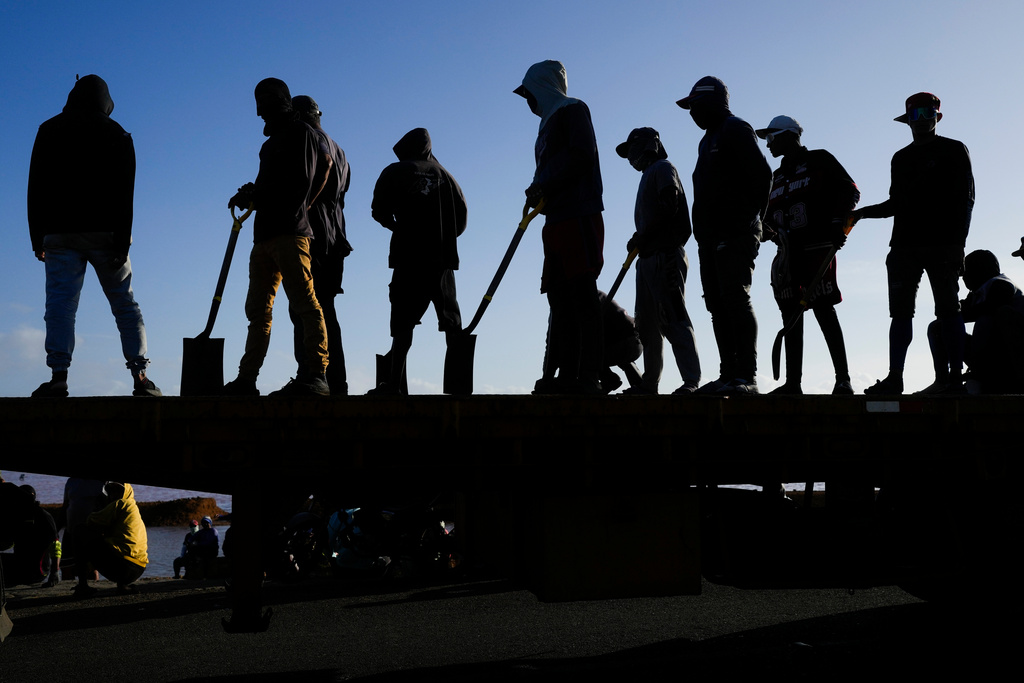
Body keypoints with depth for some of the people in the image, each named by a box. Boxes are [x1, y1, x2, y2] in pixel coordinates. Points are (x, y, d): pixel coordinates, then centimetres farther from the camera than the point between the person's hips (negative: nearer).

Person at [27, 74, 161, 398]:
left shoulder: (49, 131, 10)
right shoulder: (117, 135, 6)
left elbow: (35, 188, 5)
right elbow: (124, 193, -4)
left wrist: (37, 237, 7)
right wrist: (122, 242, -7)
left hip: (60, 232, 0)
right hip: (105, 233, 0)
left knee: (60, 302, -4)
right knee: (125, 303, 4)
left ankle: (58, 376, -16)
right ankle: (140, 377, -1)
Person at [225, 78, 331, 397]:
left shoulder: (301, 132, 4)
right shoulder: (272, 142, 28)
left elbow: (300, 183, -9)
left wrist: (256, 195, -7)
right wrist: (251, 196, 4)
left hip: (289, 232, -8)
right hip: (265, 234, 9)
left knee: (305, 304, -12)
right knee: (257, 308, 5)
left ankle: (316, 374, -14)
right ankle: (247, 379, 6)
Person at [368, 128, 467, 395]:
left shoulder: (394, 172, 6)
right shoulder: (443, 173, 14)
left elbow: (379, 212, 3)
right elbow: (461, 213, 10)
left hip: (409, 255, -3)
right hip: (443, 256, 3)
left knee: (403, 321, -5)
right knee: (451, 321, 5)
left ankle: (394, 381, -12)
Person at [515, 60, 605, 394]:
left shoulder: (572, 109, 3)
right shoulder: (549, 122, 28)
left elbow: (581, 156, -12)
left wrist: (543, 186, -11)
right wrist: (538, 192, 5)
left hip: (579, 216, -9)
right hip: (556, 219, 9)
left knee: (582, 292, -14)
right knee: (560, 297, 4)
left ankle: (589, 375, -17)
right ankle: (567, 376, 5)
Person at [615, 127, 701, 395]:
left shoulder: (662, 168, 1)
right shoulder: (649, 175, 28)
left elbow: (669, 206, -15)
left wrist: (641, 237, -12)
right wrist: (638, 242, 5)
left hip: (665, 256, -10)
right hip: (649, 258, 10)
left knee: (673, 319, -15)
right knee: (647, 324, 9)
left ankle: (692, 381, -17)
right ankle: (649, 383, 13)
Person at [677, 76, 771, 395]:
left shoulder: (735, 130, -2)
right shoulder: (709, 139, 26)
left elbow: (761, 175, -12)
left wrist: (749, 219, -13)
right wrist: (703, 233, 14)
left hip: (735, 235, -9)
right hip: (712, 237, 9)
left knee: (736, 300, -13)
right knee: (718, 305, 6)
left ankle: (746, 376, -13)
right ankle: (729, 374, 8)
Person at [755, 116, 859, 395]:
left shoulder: (819, 160, 4)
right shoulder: (778, 176, 24)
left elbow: (850, 191, -2)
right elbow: (771, 213, 24)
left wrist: (838, 222, -14)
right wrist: (766, 228, 3)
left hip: (817, 249, -7)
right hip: (788, 254, 7)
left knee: (824, 311, -10)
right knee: (791, 316, 4)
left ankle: (843, 379, -5)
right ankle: (792, 383, 7)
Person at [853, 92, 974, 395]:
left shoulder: (954, 151, 6)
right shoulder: (901, 158, 20)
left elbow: (965, 200, -1)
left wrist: (958, 244, -11)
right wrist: (864, 212, 5)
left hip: (943, 245, -5)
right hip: (904, 245, 5)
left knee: (948, 310, -4)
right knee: (901, 311, -1)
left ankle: (956, 377, -2)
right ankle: (895, 378, -3)